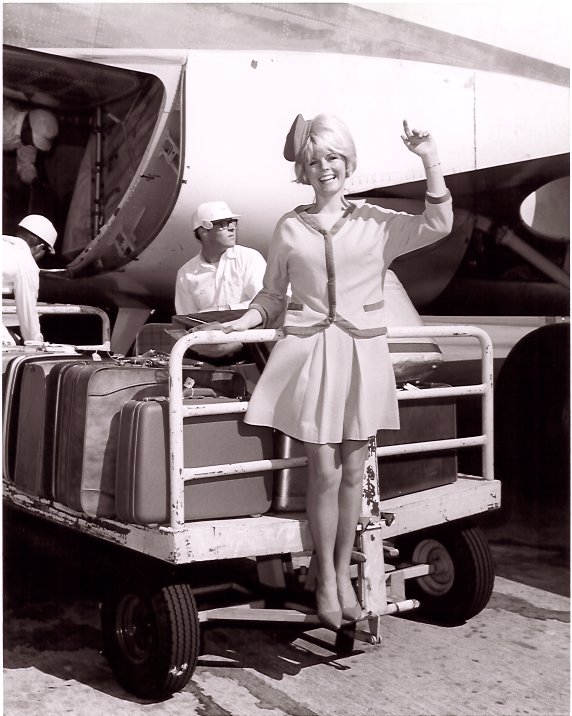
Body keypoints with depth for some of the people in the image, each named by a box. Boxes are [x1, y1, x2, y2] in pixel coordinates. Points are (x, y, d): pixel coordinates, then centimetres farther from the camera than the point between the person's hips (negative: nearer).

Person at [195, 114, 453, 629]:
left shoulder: (375, 222, 6)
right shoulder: (290, 228, 8)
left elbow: (438, 225, -6)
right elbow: (273, 296, 13)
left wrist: (431, 161, -13)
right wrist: (246, 320, -5)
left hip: (362, 355, 1)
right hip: (309, 353, -1)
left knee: (352, 471, 7)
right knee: (324, 473, -2)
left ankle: (343, 573, 23)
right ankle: (325, 578, 15)